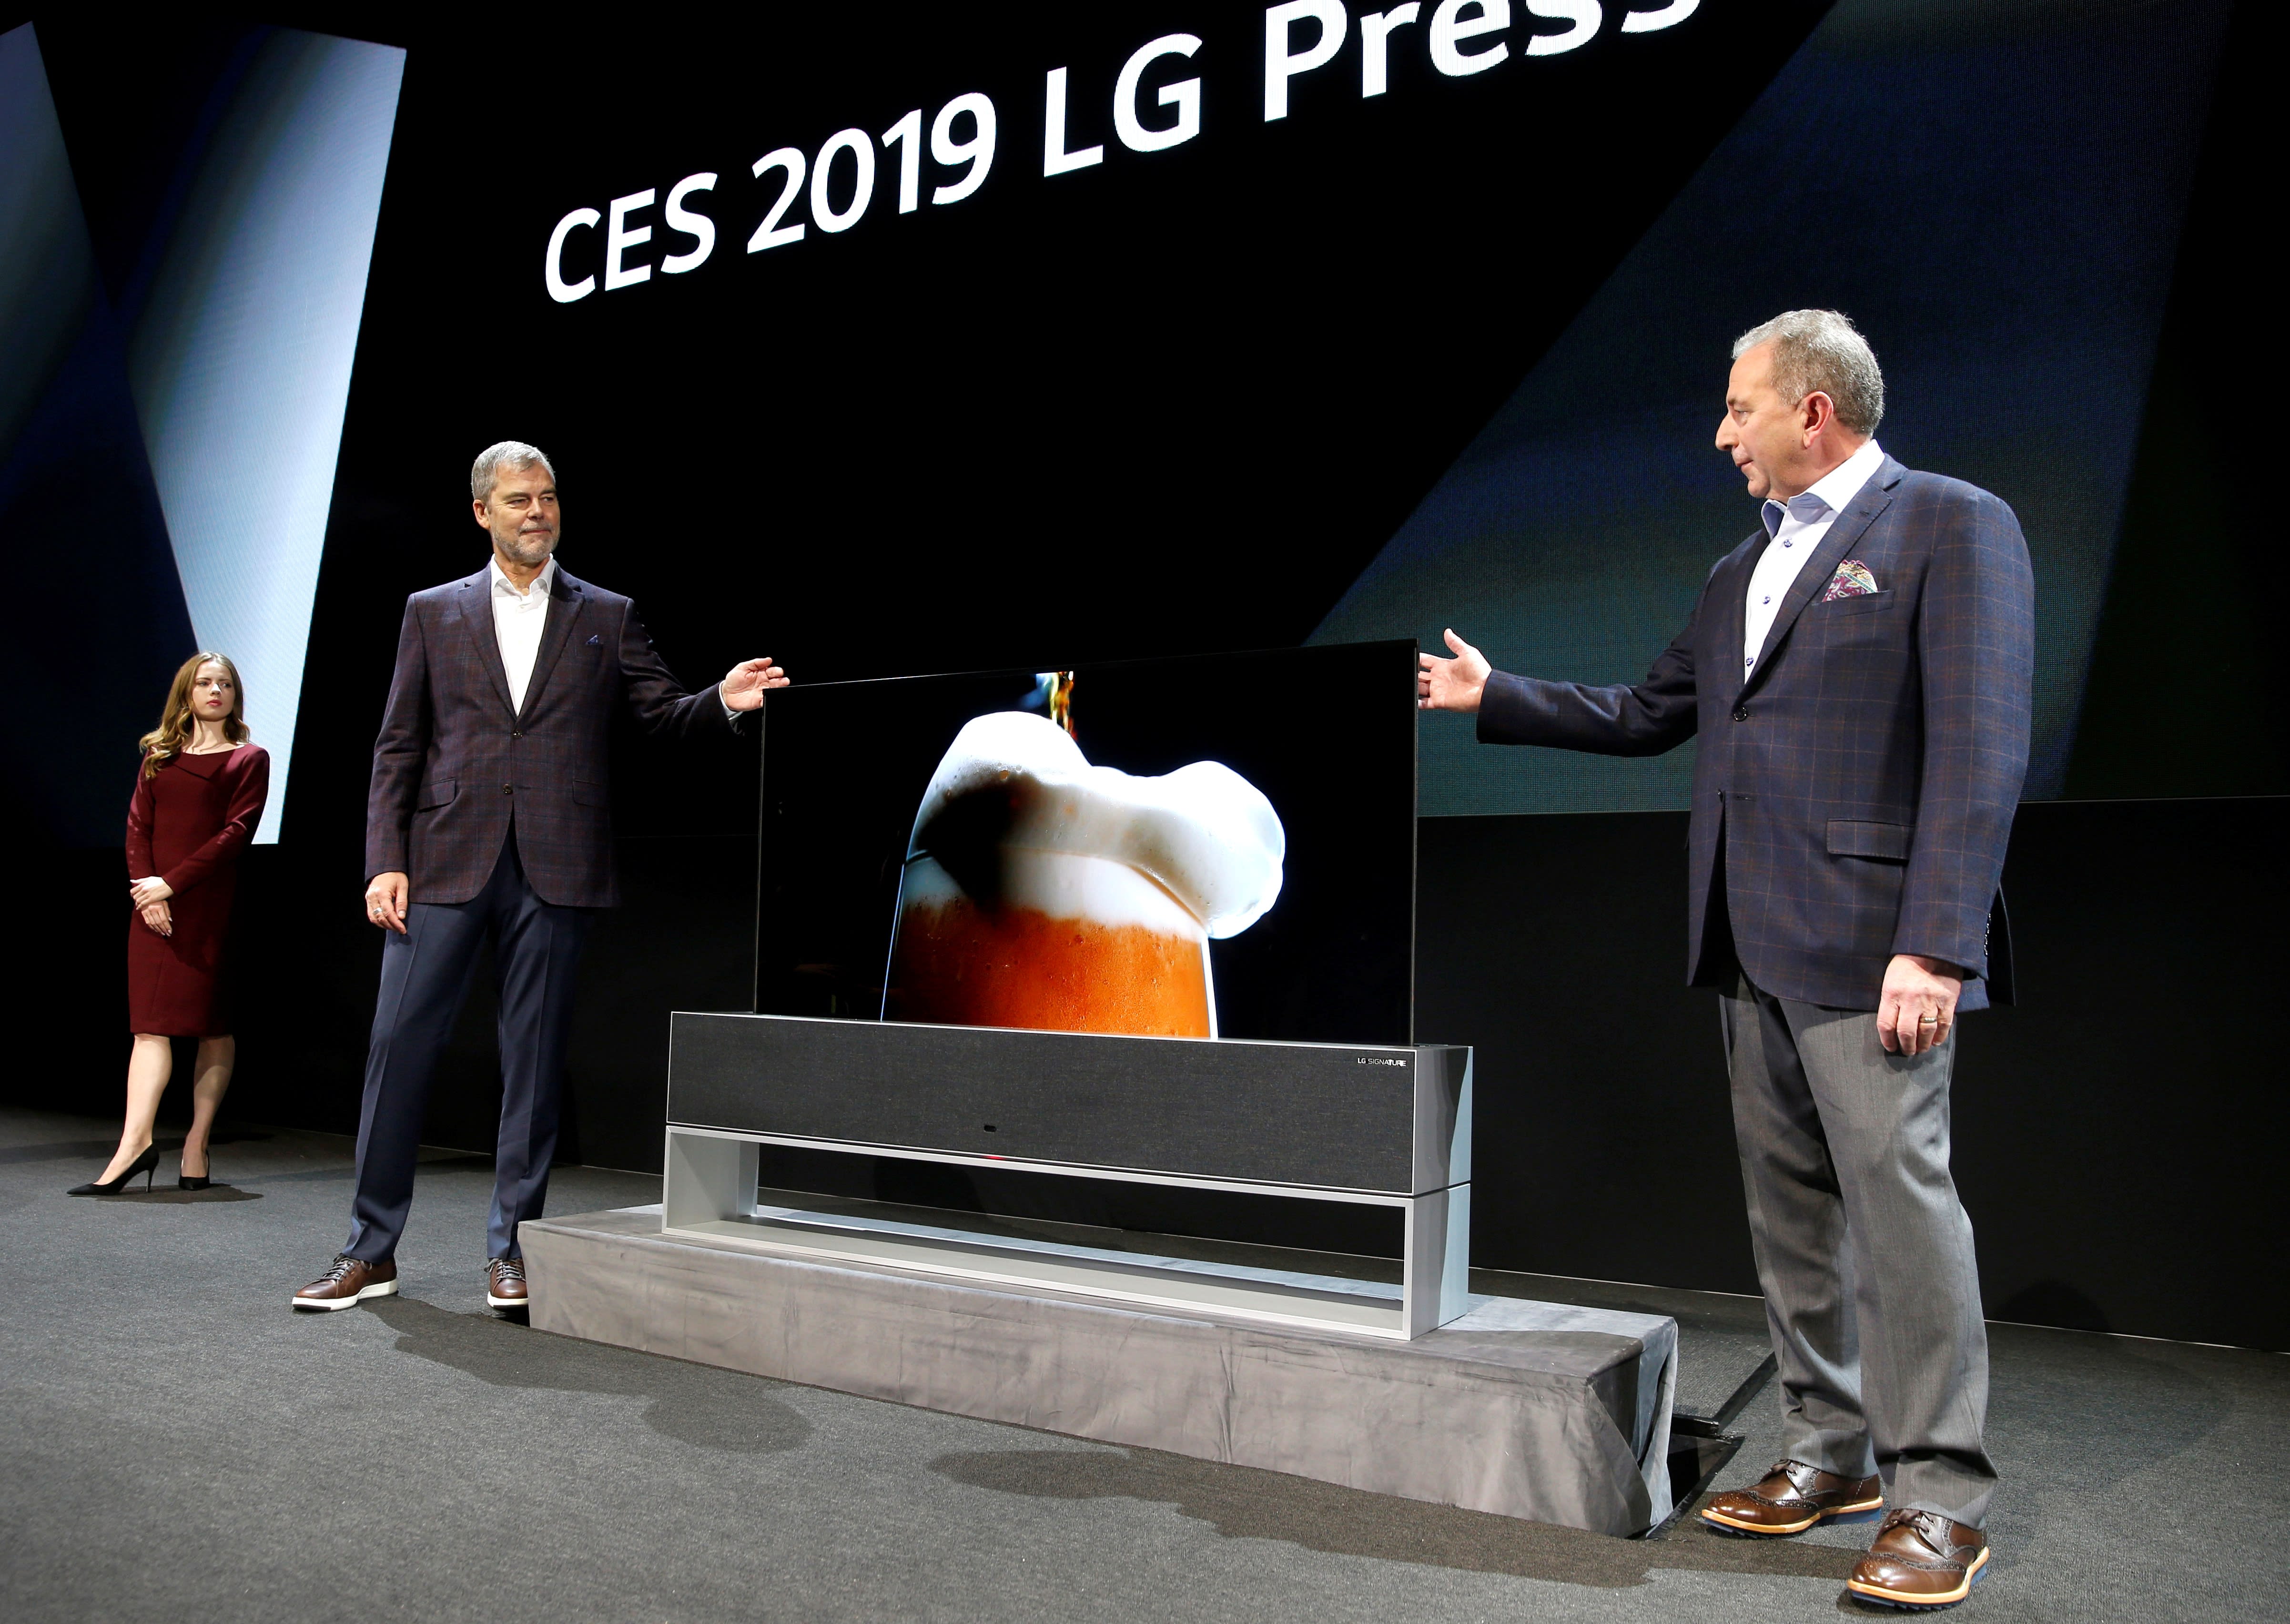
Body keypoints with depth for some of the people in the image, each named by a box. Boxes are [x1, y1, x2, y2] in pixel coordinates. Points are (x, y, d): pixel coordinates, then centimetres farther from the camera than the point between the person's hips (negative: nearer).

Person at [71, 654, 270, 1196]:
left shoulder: (249, 760, 5)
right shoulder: (158, 757, 16)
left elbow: (235, 832, -6)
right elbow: (138, 826, 8)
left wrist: (172, 883, -13)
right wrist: (144, 890, -8)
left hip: (211, 903, -3)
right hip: (154, 903, 3)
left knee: (213, 1025, 0)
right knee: (151, 1023, -4)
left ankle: (197, 1145, 3)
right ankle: (135, 1144, -10)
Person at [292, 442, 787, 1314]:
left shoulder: (606, 616, 12)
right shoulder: (433, 613, 12)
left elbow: (664, 712, 6)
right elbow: (397, 748, 8)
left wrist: (724, 700, -16)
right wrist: (385, 863, -1)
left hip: (554, 870, 0)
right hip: (447, 862, 1)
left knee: (534, 1057, 3)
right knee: (398, 1044, 0)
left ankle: (511, 1250, 14)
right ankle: (371, 1251, 13)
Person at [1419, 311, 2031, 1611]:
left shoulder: (1953, 527, -4)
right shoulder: (1743, 572, 20)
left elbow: (1982, 748, -14)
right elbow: (1647, 716, 25)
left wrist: (1935, 945, -21)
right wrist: (1495, 696, 23)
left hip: (1870, 944, -8)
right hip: (1754, 946, 8)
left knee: (1901, 1199, -5)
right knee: (1790, 1208, 12)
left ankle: (1941, 1497, 8)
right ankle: (1833, 1453, 25)